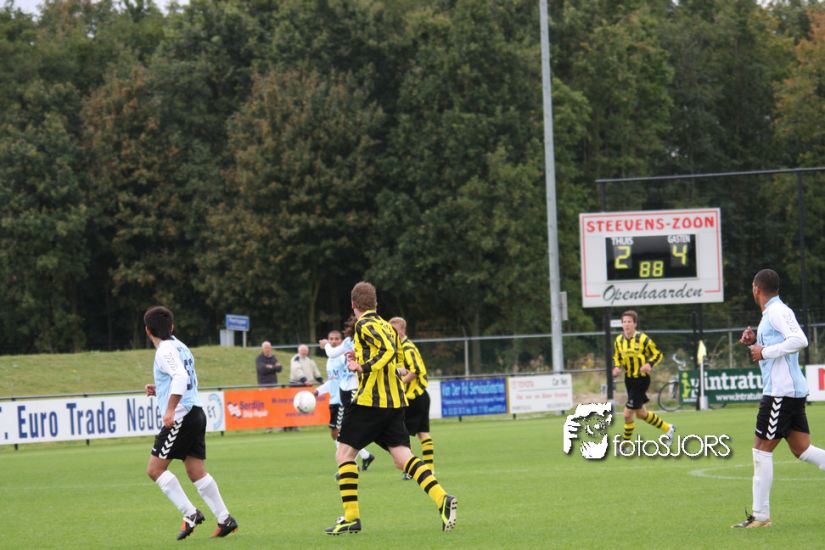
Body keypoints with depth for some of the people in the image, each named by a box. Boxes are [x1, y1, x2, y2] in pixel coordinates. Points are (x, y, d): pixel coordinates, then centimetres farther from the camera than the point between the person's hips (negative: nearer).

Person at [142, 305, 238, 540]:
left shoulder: (165, 350, -10)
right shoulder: (180, 347, 18)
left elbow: (181, 377, -26)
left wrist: (170, 409, -30)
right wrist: (159, 389, 23)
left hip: (181, 417, -9)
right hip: (196, 413, 9)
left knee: (155, 468, -5)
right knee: (196, 472, 9)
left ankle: (190, 514, -10)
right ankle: (225, 519, 5)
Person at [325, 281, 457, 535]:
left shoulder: (364, 325, -7)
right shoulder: (386, 326, 18)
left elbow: (389, 350, -21)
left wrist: (364, 367, -21)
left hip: (370, 399, -8)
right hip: (394, 401, 8)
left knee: (344, 453, 3)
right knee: (403, 457, 2)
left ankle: (351, 517, -1)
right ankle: (442, 499, -18)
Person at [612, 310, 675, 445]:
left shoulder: (643, 339, -14)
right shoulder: (619, 340, 3)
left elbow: (658, 354, -5)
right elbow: (616, 357, 17)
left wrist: (649, 364, -24)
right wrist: (616, 367, -4)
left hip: (642, 379, -7)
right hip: (629, 379, 7)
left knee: (627, 414, -11)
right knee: (641, 413, 18)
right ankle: (667, 429, 39)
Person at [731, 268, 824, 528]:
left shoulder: (778, 311, -11)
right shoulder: (771, 313, 19)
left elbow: (799, 340, -25)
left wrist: (764, 351, -19)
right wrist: (754, 341, 13)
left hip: (781, 390, -10)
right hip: (793, 390, 10)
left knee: (762, 449, -5)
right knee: (803, 450, 8)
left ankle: (760, 515, -3)